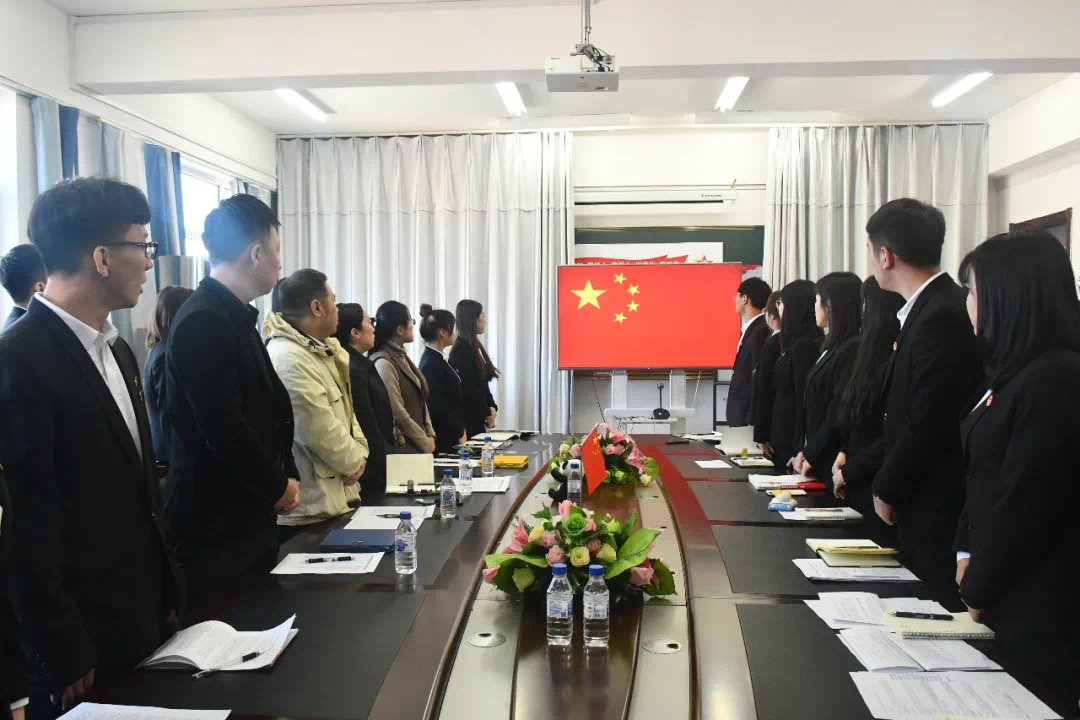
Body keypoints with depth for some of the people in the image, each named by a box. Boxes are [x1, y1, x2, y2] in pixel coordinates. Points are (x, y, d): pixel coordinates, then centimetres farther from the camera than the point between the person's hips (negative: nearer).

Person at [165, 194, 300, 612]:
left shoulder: (236, 317, 11)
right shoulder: (203, 322, -20)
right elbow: (224, 428, -25)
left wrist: (285, 476, 4)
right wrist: (278, 487, -12)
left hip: (248, 514, 10)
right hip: (217, 524, -9)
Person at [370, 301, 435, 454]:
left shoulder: (402, 356, 10)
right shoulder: (383, 363, -18)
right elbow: (397, 413, -20)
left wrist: (430, 435, 3)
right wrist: (424, 442, -12)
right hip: (403, 447, -8)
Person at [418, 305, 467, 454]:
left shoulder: (437, 359, 10)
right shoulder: (432, 365, -17)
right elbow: (437, 406, -20)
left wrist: (460, 430, 10)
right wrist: (459, 434, -10)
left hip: (449, 437, 8)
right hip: (443, 440, -8)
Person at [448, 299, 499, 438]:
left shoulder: (476, 347, 12)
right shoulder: (461, 350, -15)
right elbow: (468, 388, -18)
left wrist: (492, 407, -2)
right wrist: (486, 414, -9)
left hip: (478, 418, 8)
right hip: (469, 419, -8)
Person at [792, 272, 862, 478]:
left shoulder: (852, 349, -16)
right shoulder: (832, 347, 12)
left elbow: (841, 414, -19)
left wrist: (811, 455, -12)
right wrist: (803, 451, 7)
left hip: (831, 463, -8)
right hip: (816, 459, 8)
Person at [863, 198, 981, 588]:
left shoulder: (942, 317, -21)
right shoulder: (931, 309, 8)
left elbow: (929, 425, -21)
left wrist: (886, 489, -8)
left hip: (938, 512, -9)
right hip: (918, 510, 9)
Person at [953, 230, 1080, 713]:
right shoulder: (1013, 372, 10)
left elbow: (1025, 499, -20)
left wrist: (978, 587, -10)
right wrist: (966, 553, 3)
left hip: (1038, 604, -9)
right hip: (1001, 591, 9)